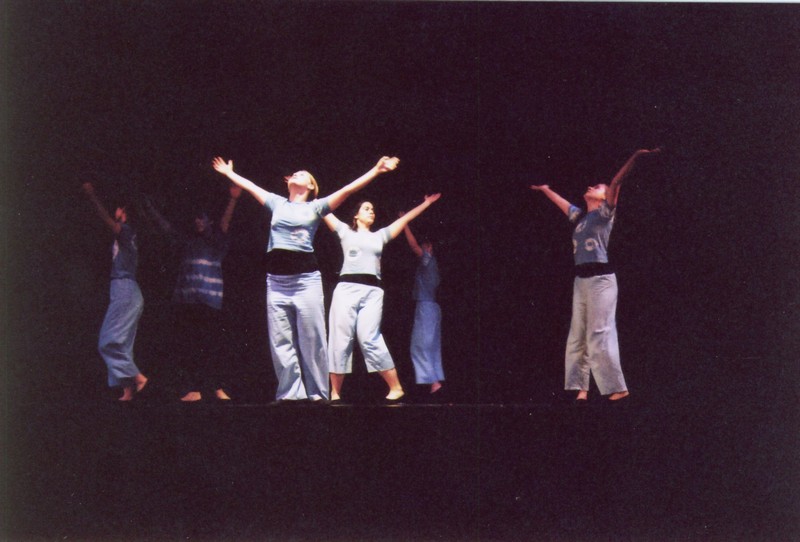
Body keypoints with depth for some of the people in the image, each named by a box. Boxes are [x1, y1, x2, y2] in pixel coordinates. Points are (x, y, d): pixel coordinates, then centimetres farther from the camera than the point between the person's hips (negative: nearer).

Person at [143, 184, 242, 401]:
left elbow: (224, 223, -8)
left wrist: (233, 199, -23)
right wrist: (149, 207, 25)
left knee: (211, 345, -7)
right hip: (186, 300, 4)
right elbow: (165, 226, 26)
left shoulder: (217, 243, 8)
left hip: (210, 301, -4)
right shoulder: (189, 242, 20)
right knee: (189, 346, 1)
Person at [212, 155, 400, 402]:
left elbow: (348, 189, 2)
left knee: (312, 340, -3)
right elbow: (249, 186, 29)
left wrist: (377, 170, -3)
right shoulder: (277, 203, 18)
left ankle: (317, 393, 2)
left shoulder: (315, 206, 8)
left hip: (305, 279, -4)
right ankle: (290, 392, 6)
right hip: (276, 281, 4)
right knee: (281, 342, 2)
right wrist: (229, 172, 37)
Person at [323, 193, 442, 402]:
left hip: (372, 291, 0)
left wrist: (426, 204, 27)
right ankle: (335, 393, -2)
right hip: (346, 288, 0)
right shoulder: (345, 231, 18)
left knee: (369, 339, -14)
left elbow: (405, 219, 26)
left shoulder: (380, 235, 23)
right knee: (340, 339, -6)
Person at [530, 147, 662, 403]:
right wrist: (544, 189, 51)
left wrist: (636, 157, -25)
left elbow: (616, 183, -13)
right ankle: (580, 386, 12)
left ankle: (617, 387, -9)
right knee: (578, 335, 7)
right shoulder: (580, 216, 19)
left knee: (599, 334, -11)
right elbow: (560, 201, 37)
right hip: (581, 279, 8)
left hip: (600, 278, -8)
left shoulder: (604, 213, 0)